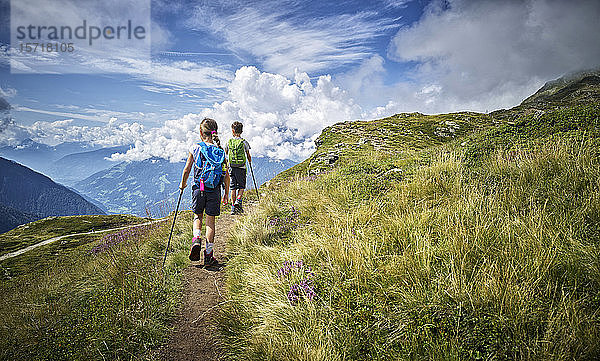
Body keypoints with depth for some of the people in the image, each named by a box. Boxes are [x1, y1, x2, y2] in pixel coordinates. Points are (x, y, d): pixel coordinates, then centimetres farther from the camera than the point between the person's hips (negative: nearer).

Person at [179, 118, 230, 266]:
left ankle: (196, 239, -6)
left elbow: (187, 170, 1)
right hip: (215, 190, 1)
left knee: (198, 216, 21)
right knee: (211, 220, 9)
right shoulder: (220, 150, 0)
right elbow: (226, 175, 1)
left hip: (199, 188, -1)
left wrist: (183, 184, 19)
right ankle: (209, 255, 13)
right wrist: (226, 193, 11)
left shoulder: (195, 148, -4)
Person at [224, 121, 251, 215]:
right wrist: (250, 162, 26)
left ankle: (233, 207, 11)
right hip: (241, 168, -2)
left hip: (231, 168, 2)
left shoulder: (229, 142, 2)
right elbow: (248, 156, 6)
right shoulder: (244, 142, -4)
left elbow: (225, 154, 12)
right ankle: (238, 200, -13)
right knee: (241, 187, 10)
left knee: (233, 188, 8)